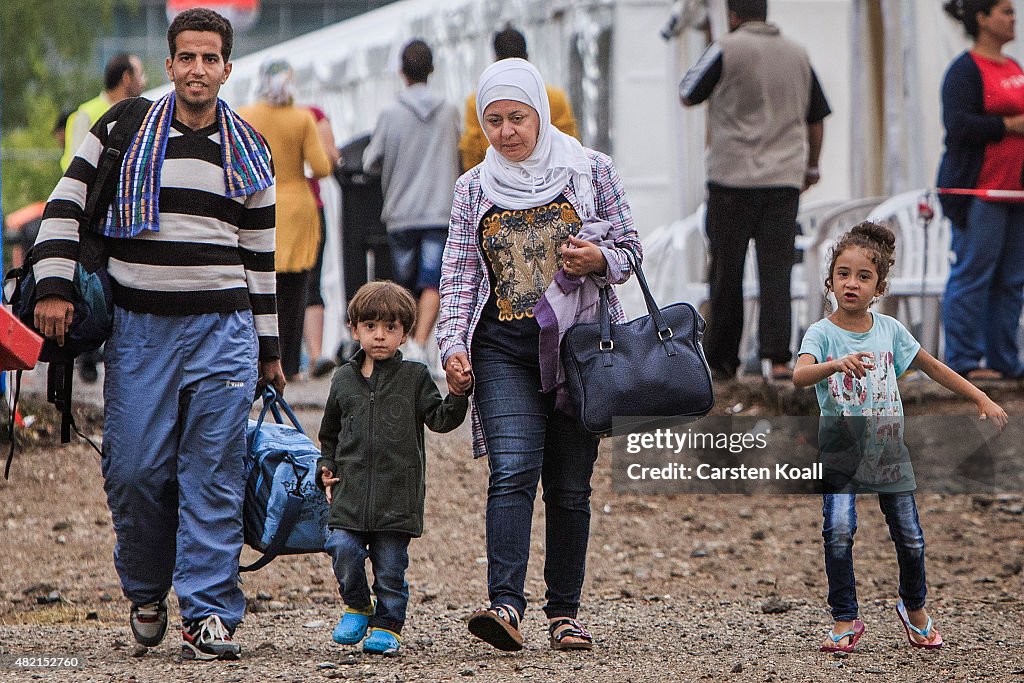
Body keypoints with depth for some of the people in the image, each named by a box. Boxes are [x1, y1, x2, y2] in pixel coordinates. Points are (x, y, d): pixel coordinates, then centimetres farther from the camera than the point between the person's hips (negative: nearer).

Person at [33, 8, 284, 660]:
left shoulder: (250, 153, 12)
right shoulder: (122, 130, 5)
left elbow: (260, 253, 16)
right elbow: (67, 205, 5)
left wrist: (268, 347, 16)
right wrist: (54, 286, -7)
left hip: (222, 326, 1)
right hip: (138, 327, -1)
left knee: (215, 477, -6)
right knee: (134, 468, -4)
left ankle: (209, 612, -4)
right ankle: (146, 592, 19)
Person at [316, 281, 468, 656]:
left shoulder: (415, 377, 5)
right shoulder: (344, 379, 13)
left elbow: (440, 419, -1)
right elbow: (330, 434, 23)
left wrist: (457, 395, -17)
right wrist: (326, 468, 11)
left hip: (398, 494, -2)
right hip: (350, 493, 2)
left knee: (390, 565, -1)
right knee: (343, 550, -13)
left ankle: (387, 625, 14)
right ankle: (358, 606, 13)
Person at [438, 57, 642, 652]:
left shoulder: (590, 171, 5)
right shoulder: (474, 189, 9)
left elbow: (631, 247, 10)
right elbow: (459, 274, 7)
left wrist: (600, 259, -12)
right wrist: (454, 346, -5)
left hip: (579, 342, 0)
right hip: (504, 347, 0)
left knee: (570, 485, 4)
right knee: (512, 472, -17)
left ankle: (565, 613, 12)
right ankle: (506, 606, -26)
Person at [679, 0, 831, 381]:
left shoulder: (727, 50, -5)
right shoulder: (797, 55, 10)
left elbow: (687, 95, 5)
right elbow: (817, 118, 18)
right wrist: (811, 166, 30)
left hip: (733, 178, -3)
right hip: (785, 180, 3)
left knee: (727, 273, 6)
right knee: (776, 271, 0)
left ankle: (721, 360, 12)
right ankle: (777, 357, -12)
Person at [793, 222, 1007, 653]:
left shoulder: (890, 330, 0)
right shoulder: (822, 334, -11)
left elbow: (931, 367, 13)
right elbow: (799, 376, -30)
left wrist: (981, 399, 12)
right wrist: (836, 365, -50)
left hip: (889, 448, 3)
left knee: (909, 536, 6)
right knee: (839, 530, -20)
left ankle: (914, 608, 33)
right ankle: (845, 621, -7)